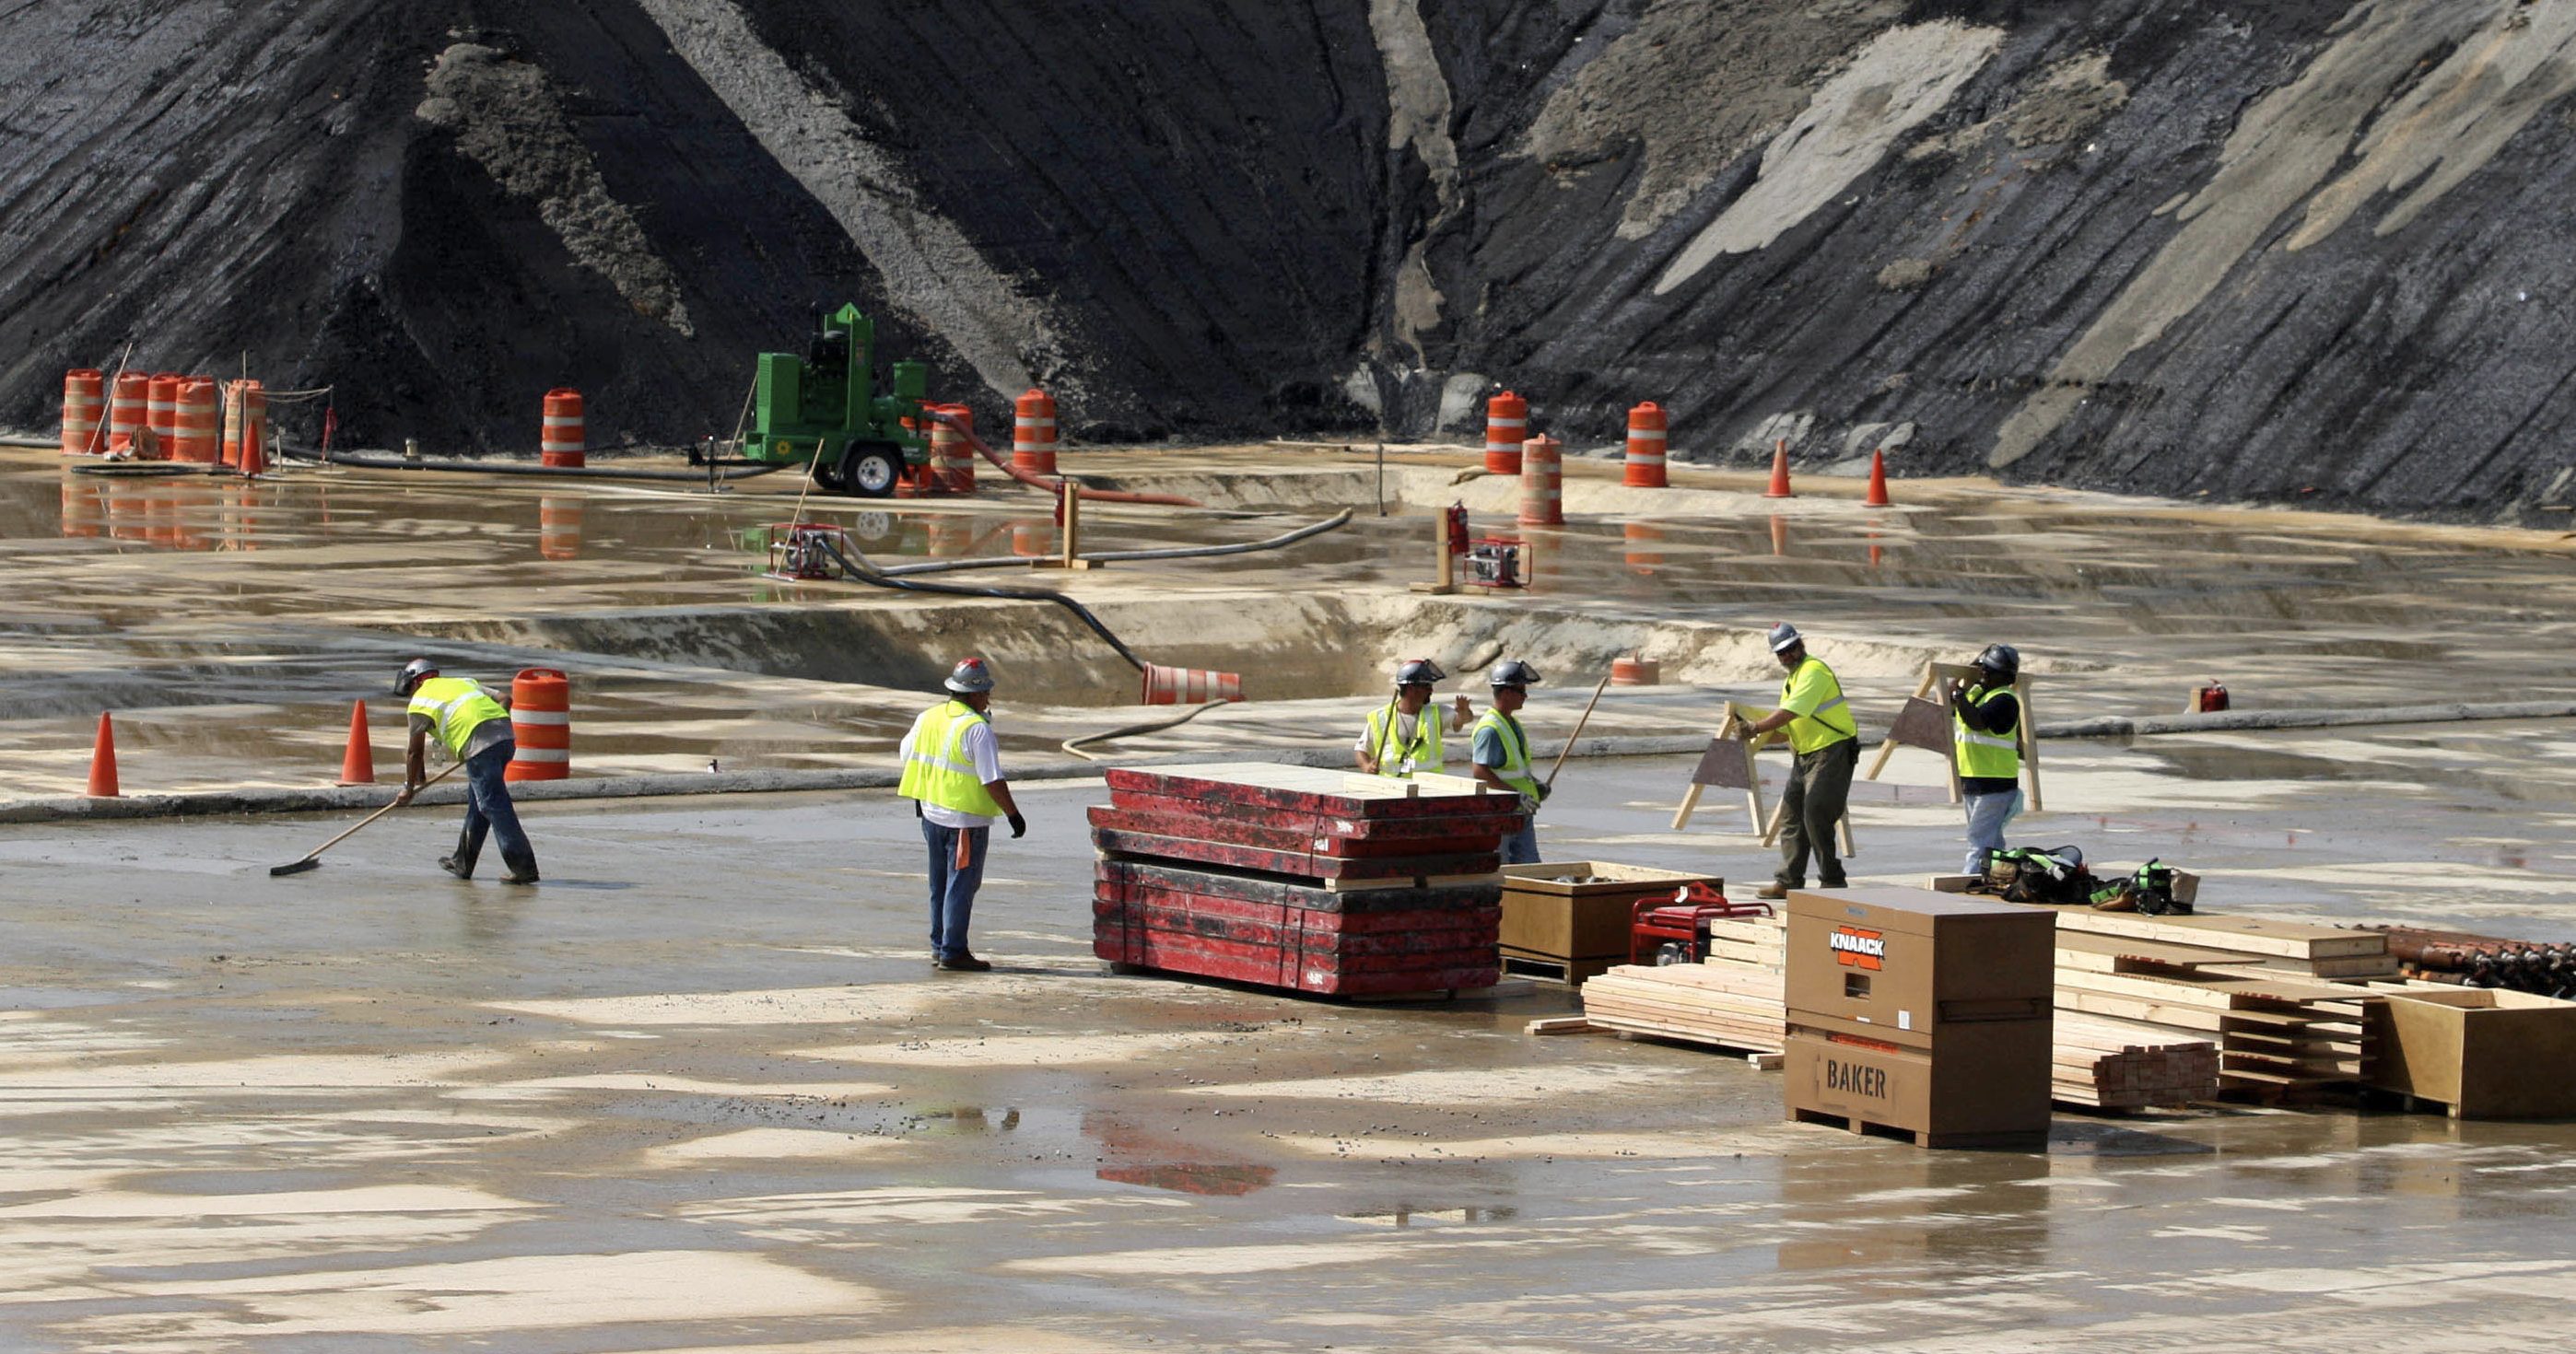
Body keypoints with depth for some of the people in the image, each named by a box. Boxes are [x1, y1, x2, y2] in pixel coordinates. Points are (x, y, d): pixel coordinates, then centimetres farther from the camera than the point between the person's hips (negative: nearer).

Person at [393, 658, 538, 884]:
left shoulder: (420, 702, 13)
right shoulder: (464, 682, 31)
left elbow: (414, 751, 15)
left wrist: (410, 787, 26)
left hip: (478, 743, -8)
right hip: (506, 735, 8)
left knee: (494, 805, -7)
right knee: (477, 800, 19)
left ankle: (524, 867, -13)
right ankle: (463, 863, 29)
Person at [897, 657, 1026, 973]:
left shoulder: (928, 718, 5)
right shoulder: (977, 729, -18)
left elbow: (908, 754, 17)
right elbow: (992, 781, -20)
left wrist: (920, 796, 30)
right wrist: (1013, 814, -11)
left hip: (932, 813, 8)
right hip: (967, 819, -8)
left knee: (940, 884, 17)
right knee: (961, 885, -1)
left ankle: (939, 947, 23)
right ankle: (953, 953, 0)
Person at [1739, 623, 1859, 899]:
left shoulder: (1813, 671, -14)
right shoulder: (1791, 679, 19)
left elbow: (1790, 713, -23)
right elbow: (1786, 726, 21)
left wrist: (1756, 728, -17)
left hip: (1832, 752, -10)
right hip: (1806, 756, 10)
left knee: (1816, 816, -13)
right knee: (1791, 814, 8)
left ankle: (1832, 882, -6)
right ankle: (1788, 881, 12)